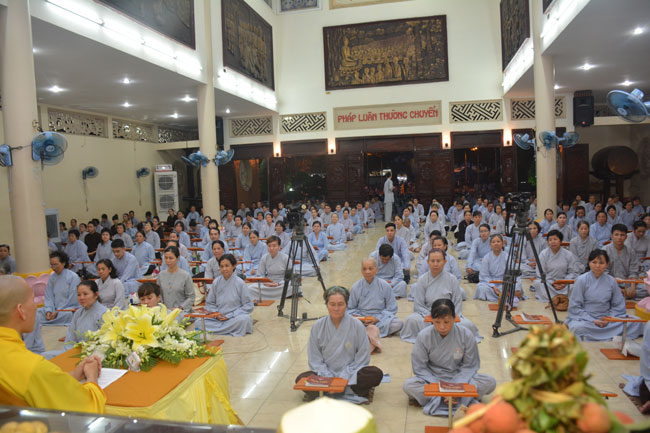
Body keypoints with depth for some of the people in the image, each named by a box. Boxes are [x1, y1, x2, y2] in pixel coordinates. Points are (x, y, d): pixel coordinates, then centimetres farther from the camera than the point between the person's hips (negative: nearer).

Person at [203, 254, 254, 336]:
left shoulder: (240, 283, -6)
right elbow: (209, 303, 12)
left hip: (235, 317, -2)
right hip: (218, 318, 3)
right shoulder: (216, 282, 3)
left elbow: (248, 306, -6)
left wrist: (230, 316, -12)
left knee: (244, 319, -35)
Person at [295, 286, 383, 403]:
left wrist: (344, 378, -15)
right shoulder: (318, 326, -3)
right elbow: (315, 359, -1)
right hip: (326, 374, 1)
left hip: (350, 374, 0)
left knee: (376, 374, -27)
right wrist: (329, 379, -14)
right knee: (301, 379, -25)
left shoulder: (357, 325, -7)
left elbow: (362, 358, -5)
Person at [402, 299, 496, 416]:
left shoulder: (465, 335, -13)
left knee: (490, 382, -23)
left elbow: (470, 366, -7)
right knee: (408, 385, -30)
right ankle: (463, 400, -25)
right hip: (432, 379, -1)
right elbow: (419, 368, -10)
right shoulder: (424, 336, -15)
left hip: (458, 378, 1)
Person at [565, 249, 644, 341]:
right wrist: (592, 321, -14)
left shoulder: (611, 281, 5)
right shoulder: (581, 280, -5)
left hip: (606, 319, 4)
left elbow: (618, 305, 10)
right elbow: (574, 307, -6)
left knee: (636, 323, -16)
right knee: (578, 328, -37)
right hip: (584, 318, -4)